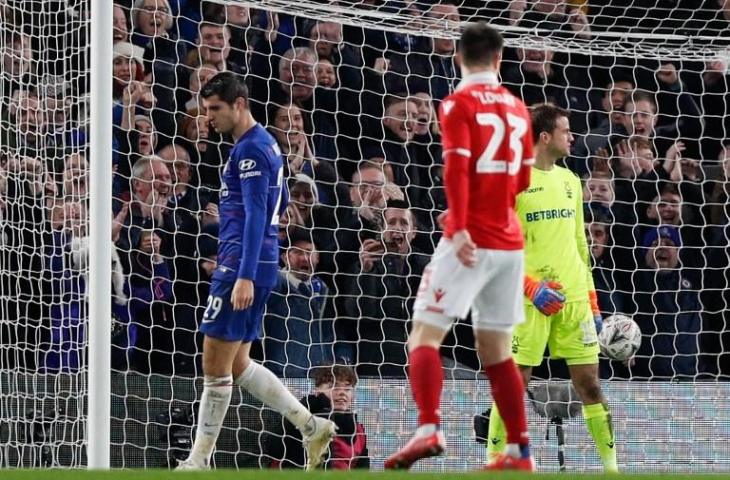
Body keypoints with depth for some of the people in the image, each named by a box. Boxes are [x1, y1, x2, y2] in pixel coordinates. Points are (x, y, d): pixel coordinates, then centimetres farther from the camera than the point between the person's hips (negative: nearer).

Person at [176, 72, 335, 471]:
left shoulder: (250, 149, -13)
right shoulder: (266, 144, 17)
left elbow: (255, 215, -21)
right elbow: (277, 202, 28)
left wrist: (244, 276, -26)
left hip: (240, 269, -10)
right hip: (249, 267, 10)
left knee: (216, 365, -5)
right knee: (238, 365, 14)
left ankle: (199, 460, 0)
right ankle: (311, 426, 12)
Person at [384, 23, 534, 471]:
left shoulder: (459, 104, -6)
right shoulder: (518, 107, 13)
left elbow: (457, 168, -18)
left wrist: (459, 228, -24)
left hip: (472, 239, -6)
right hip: (510, 240, 6)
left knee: (425, 334, -6)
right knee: (496, 348, 13)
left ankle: (429, 429, -25)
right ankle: (520, 452, 11)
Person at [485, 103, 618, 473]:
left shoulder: (570, 180, 15)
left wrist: (592, 300, 16)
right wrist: (530, 286, -18)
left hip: (574, 298, 5)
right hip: (530, 300, -5)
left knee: (589, 382, 4)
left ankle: (612, 465, 8)